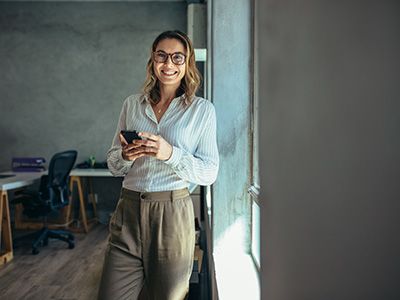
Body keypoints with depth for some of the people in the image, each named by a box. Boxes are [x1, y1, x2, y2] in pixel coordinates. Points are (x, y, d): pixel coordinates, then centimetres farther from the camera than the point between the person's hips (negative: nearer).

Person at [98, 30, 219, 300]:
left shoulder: (203, 110, 1)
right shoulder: (132, 104, 10)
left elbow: (209, 173, -4)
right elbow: (113, 165, 13)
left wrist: (170, 154, -19)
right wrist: (126, 156, -11)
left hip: (173, 214, -2)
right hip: (129, 210, 2)